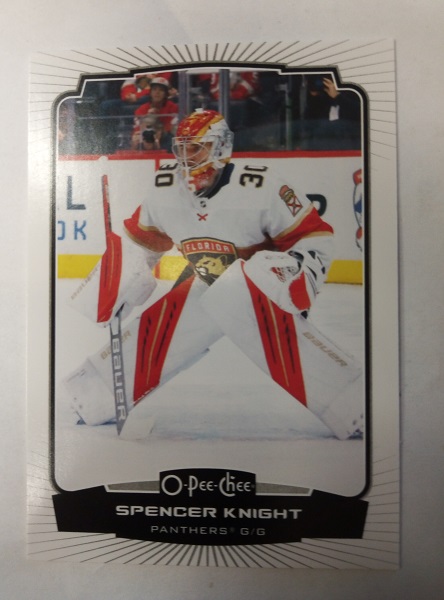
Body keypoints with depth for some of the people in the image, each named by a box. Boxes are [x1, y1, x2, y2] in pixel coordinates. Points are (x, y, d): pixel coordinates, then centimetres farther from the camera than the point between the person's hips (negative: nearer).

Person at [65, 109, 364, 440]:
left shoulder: (261, 186, -22)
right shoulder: (164, 189, -5)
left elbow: (315, 236, -15)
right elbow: (142, 241, 10)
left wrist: (294, 276, -28)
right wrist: (112, 288, 9)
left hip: (260, 289, -4)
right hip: (204, 289, 5)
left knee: (287, 341, -29)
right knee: (148, 338, 1)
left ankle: (359, 414, -13)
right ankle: (89, 400, 24)